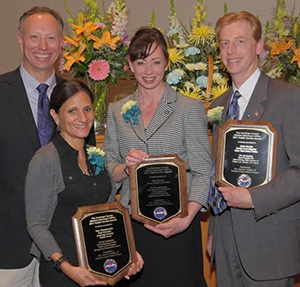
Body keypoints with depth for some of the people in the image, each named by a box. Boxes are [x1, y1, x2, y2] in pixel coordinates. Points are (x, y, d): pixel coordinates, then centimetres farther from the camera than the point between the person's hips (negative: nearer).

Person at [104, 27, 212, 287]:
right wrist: (127, 167, -11)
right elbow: (108, 172, 11)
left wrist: (187, 218, -21)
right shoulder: (116, 111, 8)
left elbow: (203, 172, -7)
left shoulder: (190, 109, -3)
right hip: (131, 225, 3)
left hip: (176, 226, -3)